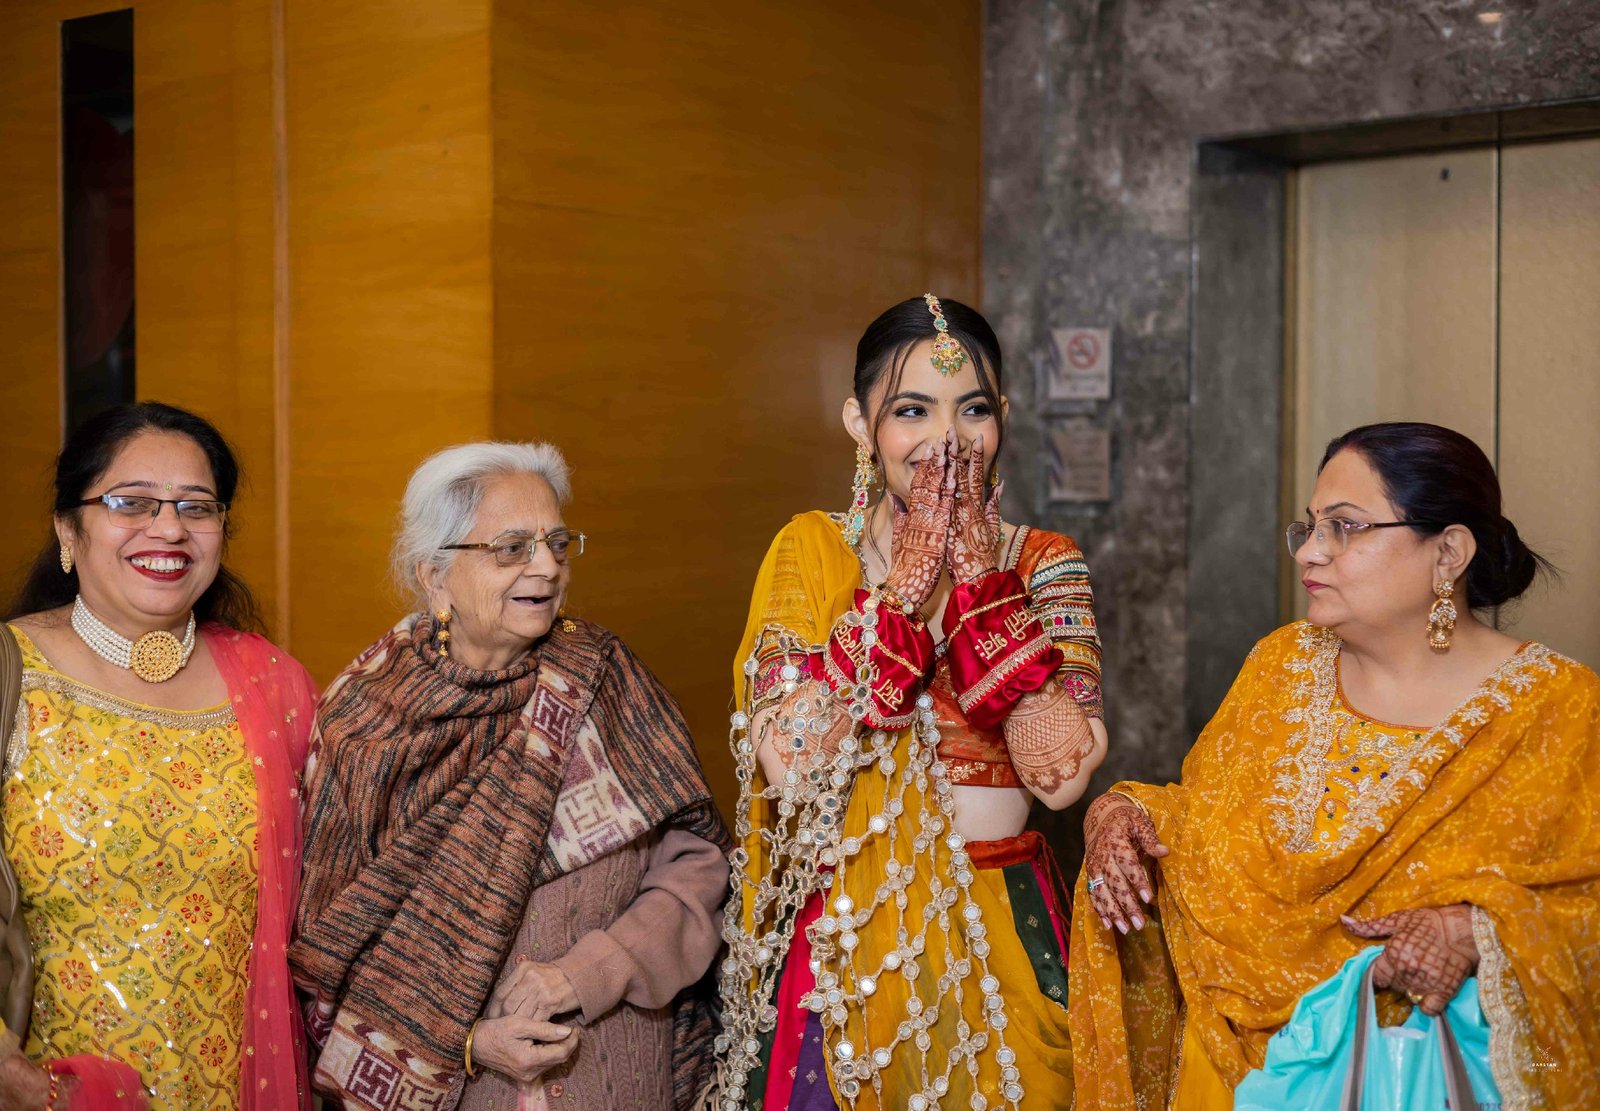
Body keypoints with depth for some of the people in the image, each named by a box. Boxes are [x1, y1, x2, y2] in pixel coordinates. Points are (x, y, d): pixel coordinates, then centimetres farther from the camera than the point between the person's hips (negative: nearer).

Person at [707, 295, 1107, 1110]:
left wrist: (978, 577, -17)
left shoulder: (1042, 562, -1)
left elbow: (1063, 776, -15)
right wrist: (911, 582, -17)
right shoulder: (812, 549, -3)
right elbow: (788, 764, -17)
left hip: (1001, 927, 1)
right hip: (843, 932, 0)